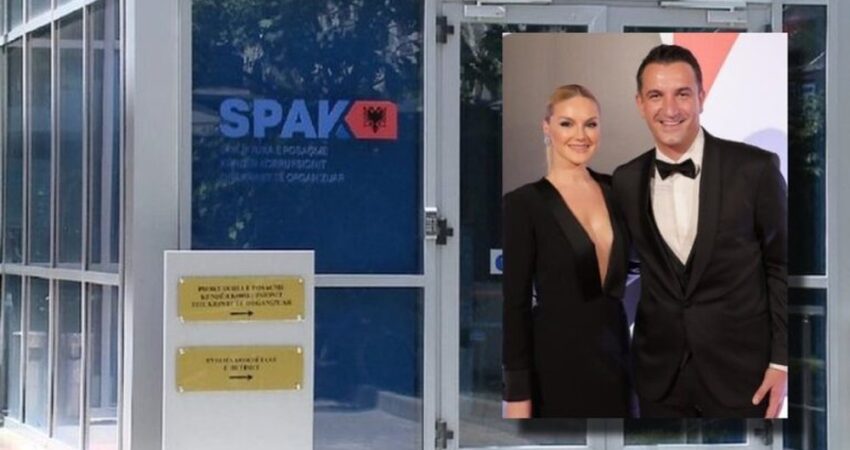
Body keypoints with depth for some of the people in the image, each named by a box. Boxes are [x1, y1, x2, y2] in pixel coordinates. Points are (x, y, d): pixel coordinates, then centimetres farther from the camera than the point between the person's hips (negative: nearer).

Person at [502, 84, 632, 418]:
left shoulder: (615, 190, 7)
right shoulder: (523, 202, -7)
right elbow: (515, 303, -10)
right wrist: (517, 393, -13)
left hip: (613, 356, 5)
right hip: (556, 363, -5)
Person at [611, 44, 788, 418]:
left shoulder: (755, 168, -8)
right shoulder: (625, 181, 2)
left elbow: (782, 267, -3)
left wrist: (781, 360, -5)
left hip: (740, 370, -2)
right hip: (659, 374, 3)